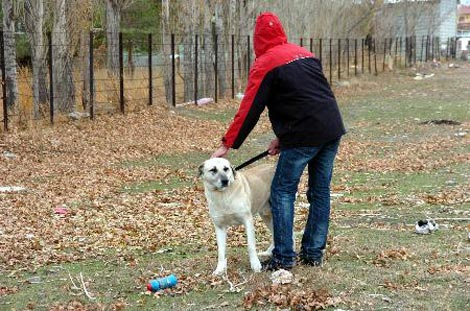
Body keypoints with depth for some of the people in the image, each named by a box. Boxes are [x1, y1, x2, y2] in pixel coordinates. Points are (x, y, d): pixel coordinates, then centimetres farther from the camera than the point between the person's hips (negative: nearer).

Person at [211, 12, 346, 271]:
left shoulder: (265, 64, -3)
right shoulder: (305, 54, 19)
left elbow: (249, 109, -5)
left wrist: (227, 144, 1)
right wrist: (283, 138, 22)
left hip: (305, 134, -7)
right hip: (332, 128, 7)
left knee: (283, 191, 2)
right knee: (320, 191, 13)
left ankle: (283, 257, 1)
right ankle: (313, 253, 20)